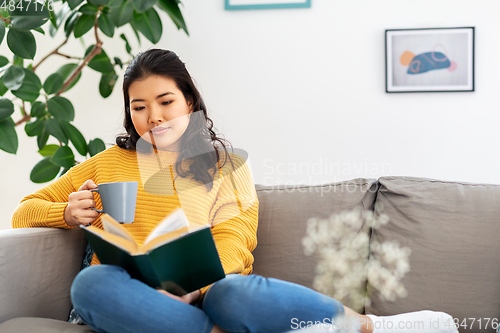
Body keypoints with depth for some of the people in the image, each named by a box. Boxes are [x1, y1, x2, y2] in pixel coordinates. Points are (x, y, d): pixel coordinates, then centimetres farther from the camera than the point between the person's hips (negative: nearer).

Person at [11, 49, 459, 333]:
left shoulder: (228, 165, 17)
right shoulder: (108, 164, 21)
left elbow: (231, 243, 2)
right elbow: (24, 213, 24)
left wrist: (192, 287, -20)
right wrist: (69, 213, 0)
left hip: (205, 293, -1)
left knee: (237, 294, -38)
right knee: (91, 283, -35)